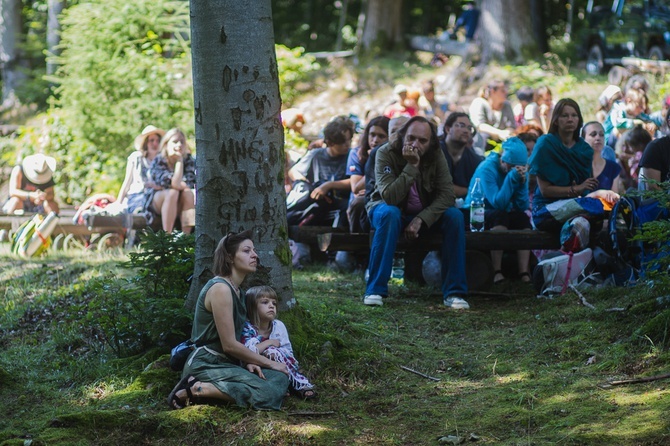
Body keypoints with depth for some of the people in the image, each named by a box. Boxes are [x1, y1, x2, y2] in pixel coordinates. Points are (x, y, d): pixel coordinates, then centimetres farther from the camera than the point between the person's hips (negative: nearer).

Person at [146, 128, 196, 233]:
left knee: (188, 193, -29)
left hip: (179, 204, 3)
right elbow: (175, 184, -25)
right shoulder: (158, 161, -12)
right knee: (172, 192, -33)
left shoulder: (189, 161, -2)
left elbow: (189, 184, -18)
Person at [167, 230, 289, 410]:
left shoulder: (236, 290, 16)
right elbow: (229, 345, -18)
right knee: (268, 394, -24)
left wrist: (248, 361, -2)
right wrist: (270, 363, -8)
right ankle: (196, 389, -17)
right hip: (206, 365, -10)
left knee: (280, 378, -4)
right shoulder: (221, 289, -15)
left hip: (225, 362, 10)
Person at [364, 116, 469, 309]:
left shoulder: (436, 156, -14)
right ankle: (375, 291, -33)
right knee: (389, 213, -37)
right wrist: (411, 166, -39)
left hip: (423, 213, 3)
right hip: (387, 207, -3)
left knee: (454, 216, -23)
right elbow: (390, 197, -33)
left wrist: (421, 219, -32)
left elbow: (446, 195, -20)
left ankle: (454, 292, -19)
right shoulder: (386, 154, -23)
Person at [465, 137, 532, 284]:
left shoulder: (519, 171, 2)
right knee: (499, 215, -35)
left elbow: (523, 207, -6)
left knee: (523, 218, -24)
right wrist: (511, 177, -29)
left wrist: (522, 182, -19)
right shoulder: (487, 168, -16)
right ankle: (497, 272, -38)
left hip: (503, 216, 6)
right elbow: (498, 203, -26)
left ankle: (524, 273, -31)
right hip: (476, 215, -6)